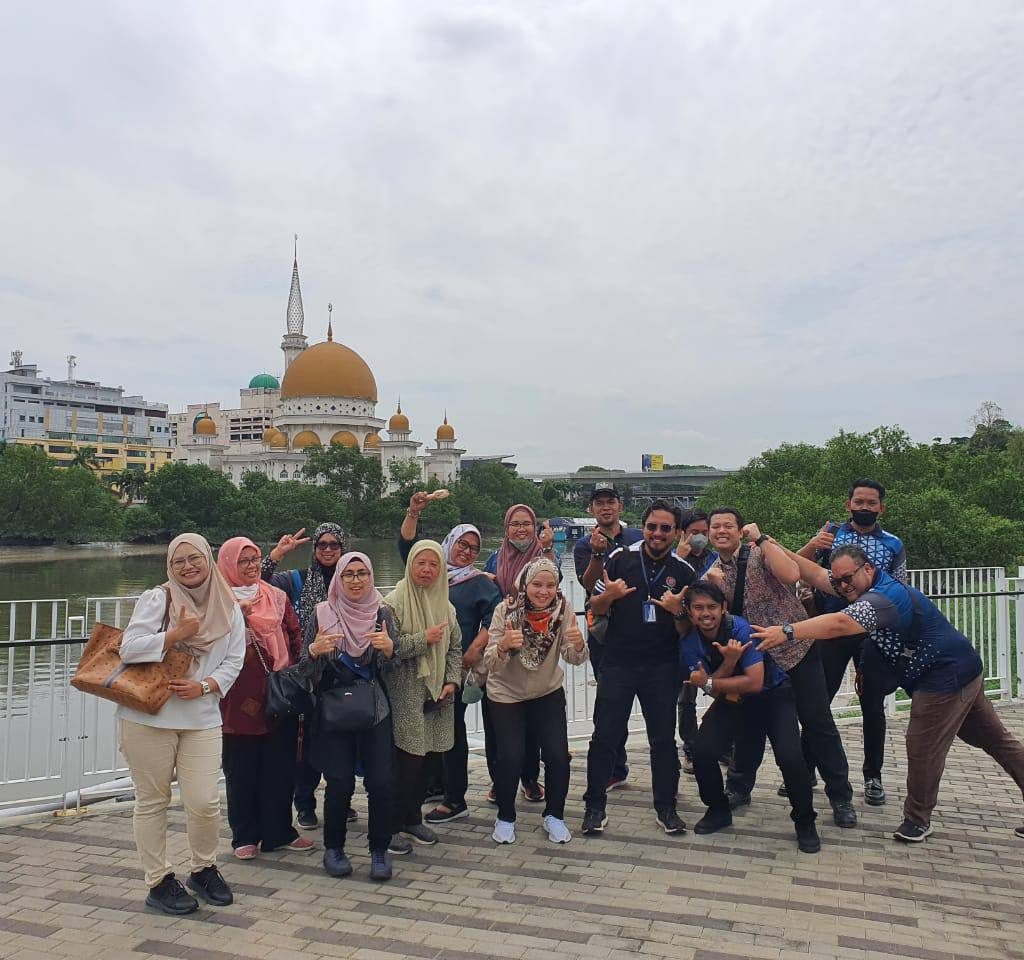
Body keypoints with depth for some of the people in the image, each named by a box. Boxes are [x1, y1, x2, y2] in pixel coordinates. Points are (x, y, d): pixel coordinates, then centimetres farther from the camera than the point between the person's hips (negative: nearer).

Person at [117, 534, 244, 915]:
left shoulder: (229, 609, 8)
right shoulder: (156, 599, -2)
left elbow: (233, 661, 5)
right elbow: (129, 648, -11)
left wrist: (203, 687, -11)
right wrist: (178, 633, -17)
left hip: (202, 718, 2)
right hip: (148, 716, -2)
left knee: (204, 801, -3)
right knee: (152, 801, 8)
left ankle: (203, 869, 24)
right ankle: (158, 881, 25)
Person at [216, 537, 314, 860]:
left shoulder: (277, 597, 9)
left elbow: (295, 638, 9)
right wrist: (236, 616, -24)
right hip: (240, 700, -3)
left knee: (281, 767, 9)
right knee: (242, 770, 7)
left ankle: (279, 831, 22)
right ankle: (245, 836, 21)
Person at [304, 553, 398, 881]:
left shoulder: (382, 613, 3)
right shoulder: (323, 613, 1)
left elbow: (392, 666, 3)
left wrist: (388, 647, -18)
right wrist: (314, 649, -17)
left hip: (374, 709, 1)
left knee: (382, 782, -5)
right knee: (339, 783, -2)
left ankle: (379, 849, 14)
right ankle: (333, 847, 21)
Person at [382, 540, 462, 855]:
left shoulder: (445, 605, 10)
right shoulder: (395, 601, -10)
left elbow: (455, 647, 16)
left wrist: (452, 680, 3)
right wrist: (423, 639, -19)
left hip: (435, 694, 6)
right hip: (404, 696, -6)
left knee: (423, 757, 11)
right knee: (404, 760, -3)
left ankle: (413, 817, 28)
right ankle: (392, 825, 12)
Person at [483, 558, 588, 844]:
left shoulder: (563, 608, -15)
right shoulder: (505, 610, -22)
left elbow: (574, 659, -17)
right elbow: (490, 664, -23)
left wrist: (578, 643, -40)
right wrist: (503, 645, -45)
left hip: (548, 692, 2)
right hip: (506, 694, -2)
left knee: (558, 755, -7)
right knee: (510, 757, -10)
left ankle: (554, 815, 18)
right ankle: (505, 817, 16)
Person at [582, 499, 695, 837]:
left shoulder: (684, 572, 1)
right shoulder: (620, 558, -2)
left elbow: (689, 628, 4)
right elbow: (595, 608, 3)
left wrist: (677, 611, -18)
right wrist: (609, 596, -19)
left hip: (662, 667, 1)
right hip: (617, 663, -1)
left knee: (663, 737, 10)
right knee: (604, 735, 2)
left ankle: (666, 806, 25)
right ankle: (595, 806, 16)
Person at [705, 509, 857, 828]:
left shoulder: (761, 552, -9)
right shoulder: (712, 573, 6)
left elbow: (790, 575, -28)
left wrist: (761, 539, -25)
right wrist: (714, 586, -15)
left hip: (795, 647, -4)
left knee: (818, 722, -1)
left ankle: (841, 797, 11)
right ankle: (740, 787, 29)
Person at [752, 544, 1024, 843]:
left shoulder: (884, 597, -28)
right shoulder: (871, 586, 3)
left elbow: (840, 624, -45)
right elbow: (816, 574, -2)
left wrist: (787, 631, -52)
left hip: (945, 678, -11)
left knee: (923, 748, -2)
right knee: (996, 739, 19)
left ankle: (917, 820, 12)